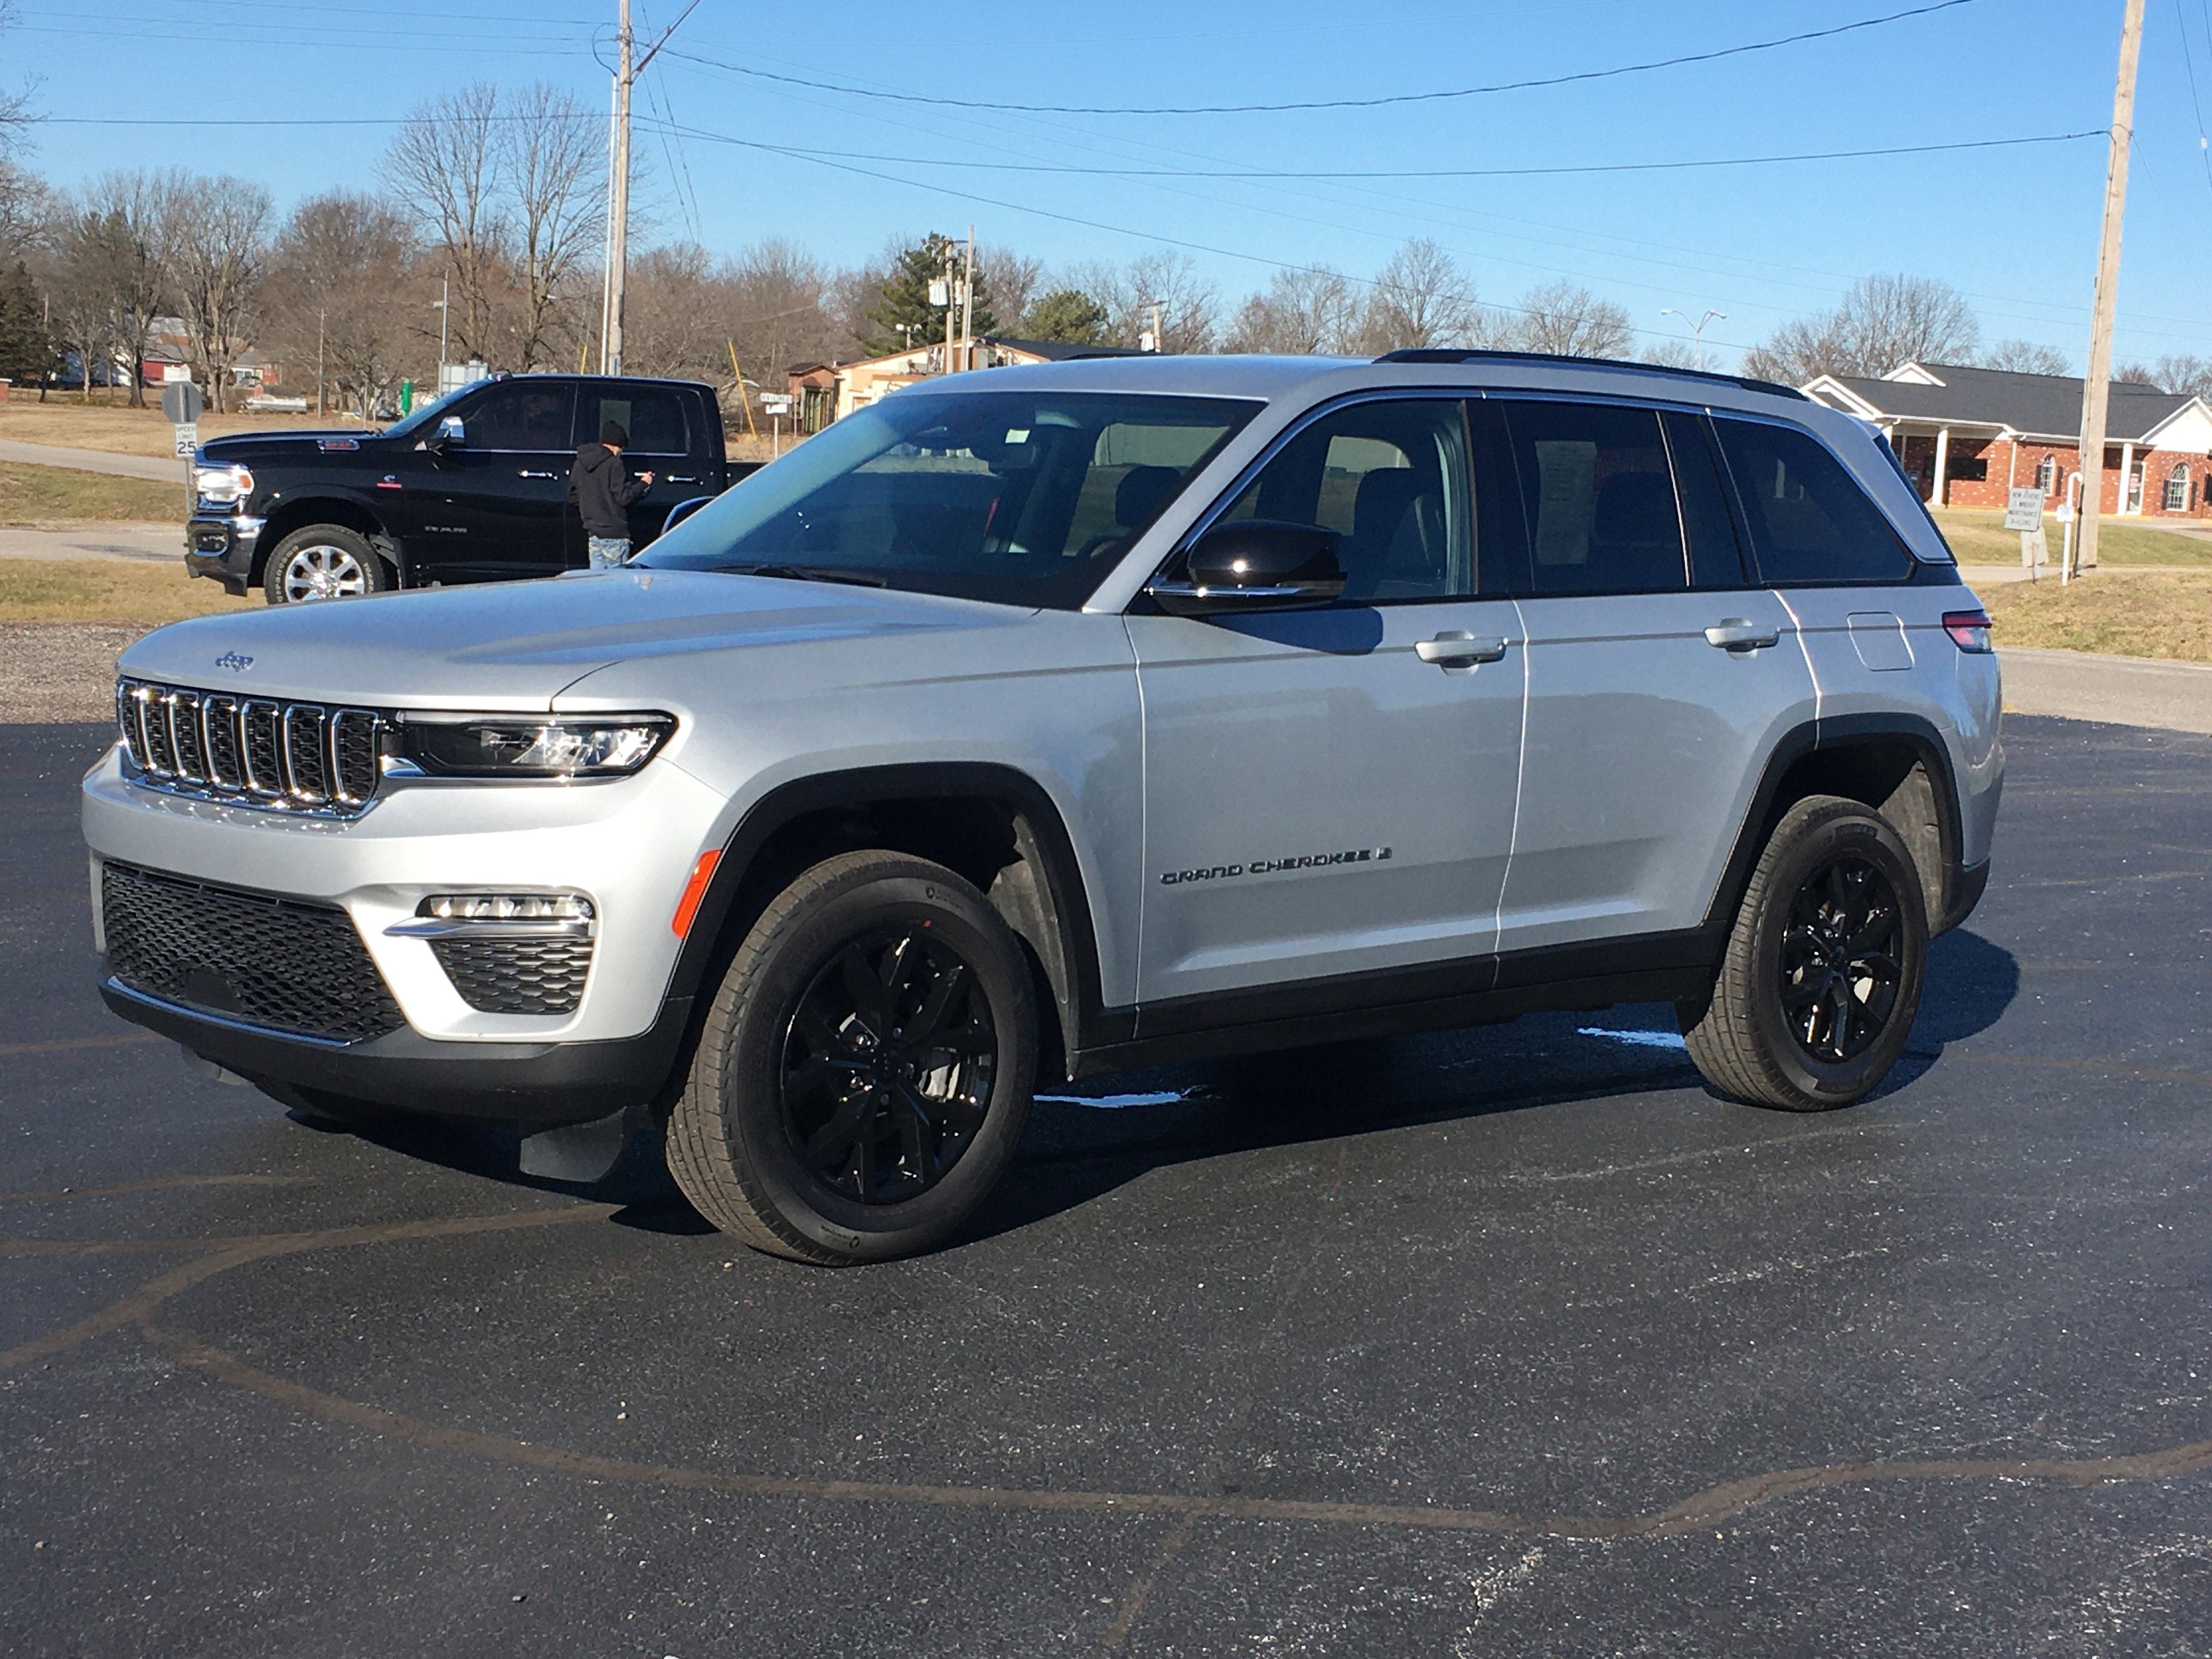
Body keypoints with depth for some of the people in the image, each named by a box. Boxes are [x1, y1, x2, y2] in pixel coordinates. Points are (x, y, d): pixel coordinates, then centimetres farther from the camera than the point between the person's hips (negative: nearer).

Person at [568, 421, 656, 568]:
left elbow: (573, 495, 16)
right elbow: (624, 497, -16)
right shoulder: (613, 464, -14)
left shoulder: (580, 463, 10)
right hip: (614, 533, -7)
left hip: (593, 532, 7)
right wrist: (643, 484, -2)